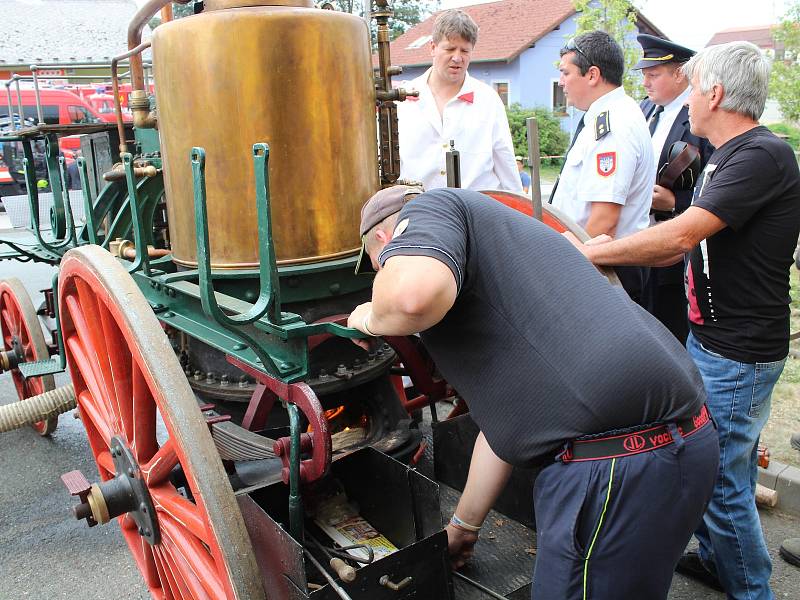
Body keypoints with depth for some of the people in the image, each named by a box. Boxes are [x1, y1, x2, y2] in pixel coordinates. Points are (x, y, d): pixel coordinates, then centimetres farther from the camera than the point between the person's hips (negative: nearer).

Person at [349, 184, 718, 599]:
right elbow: (505, 410, 31)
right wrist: (463, 524, 40)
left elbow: (414, 291, -26)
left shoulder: (431, 208, 1)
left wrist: (372, 319, 0)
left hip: (615, 465, -10)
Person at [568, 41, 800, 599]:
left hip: (738, 353, -10)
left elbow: (680, 236, -28)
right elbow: (689, 247, 13)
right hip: (713, 338, 10)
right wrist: (612, 252, 2)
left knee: (724, 479, 2)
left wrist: (590, 254, -21)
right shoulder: (728, 157, 13)